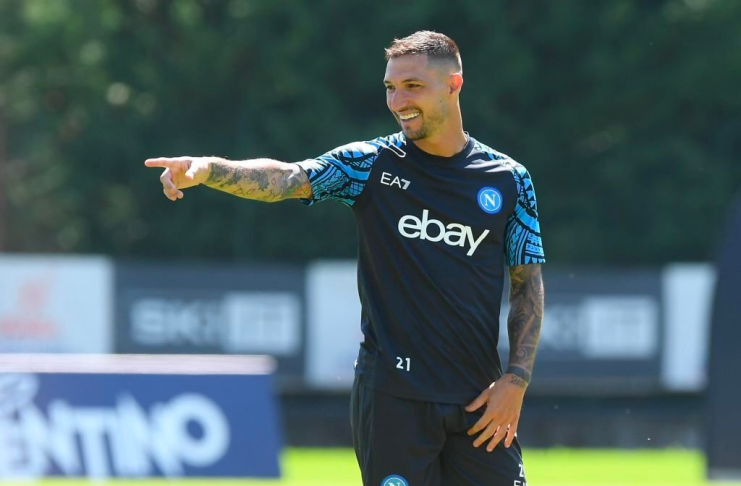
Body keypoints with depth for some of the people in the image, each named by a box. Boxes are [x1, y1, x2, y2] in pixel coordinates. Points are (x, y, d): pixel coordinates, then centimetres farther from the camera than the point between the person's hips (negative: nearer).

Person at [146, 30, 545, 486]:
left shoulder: (509, 179, 5)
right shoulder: (372, 164, 2)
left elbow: (529, 283, 10)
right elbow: (284, 178, -13)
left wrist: (516, 380, -1)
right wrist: (206, 169, -32)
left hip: (478, 399, 1)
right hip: (392, 395, -1)